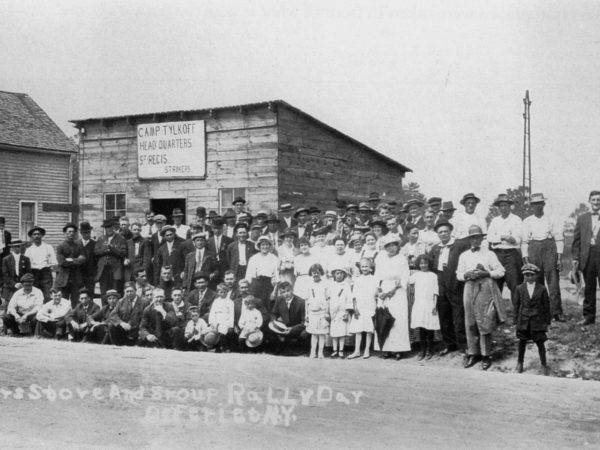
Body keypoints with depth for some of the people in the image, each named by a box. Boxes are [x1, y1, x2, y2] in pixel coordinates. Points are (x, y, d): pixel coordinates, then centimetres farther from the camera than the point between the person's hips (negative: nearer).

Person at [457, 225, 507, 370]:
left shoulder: (489, 254, 8)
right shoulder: (463, 256, 15)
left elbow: (501, 271, 5)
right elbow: (459, 274, 13)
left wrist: (486, 273, -10)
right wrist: (467, 275, -8)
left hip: (486, 288, -2)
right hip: (470, 288, 2)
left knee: (485, 323, -5)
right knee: (470, 323, 1)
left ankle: (486, 355, 3)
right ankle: (473, 353, 10)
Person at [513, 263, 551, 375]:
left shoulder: (542, 289, -3)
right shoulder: (519, 289, -1)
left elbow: (546, 306, 1)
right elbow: (516, 305, 3)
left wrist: (547, 321, 2)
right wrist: (516, 320, 1)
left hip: (538, 320, -1)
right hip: (523, 320, 1)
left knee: (540, 342, 3)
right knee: (522, 342, 11)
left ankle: (544, 364, 18)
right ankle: (519, 363, 27)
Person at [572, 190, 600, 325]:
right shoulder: (582, 218, 12)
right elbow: (576, 240, 9)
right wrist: (575, 257, 2)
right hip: (587, 257, 2)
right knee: (589, 287, 8)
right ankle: (589, 316, 14)